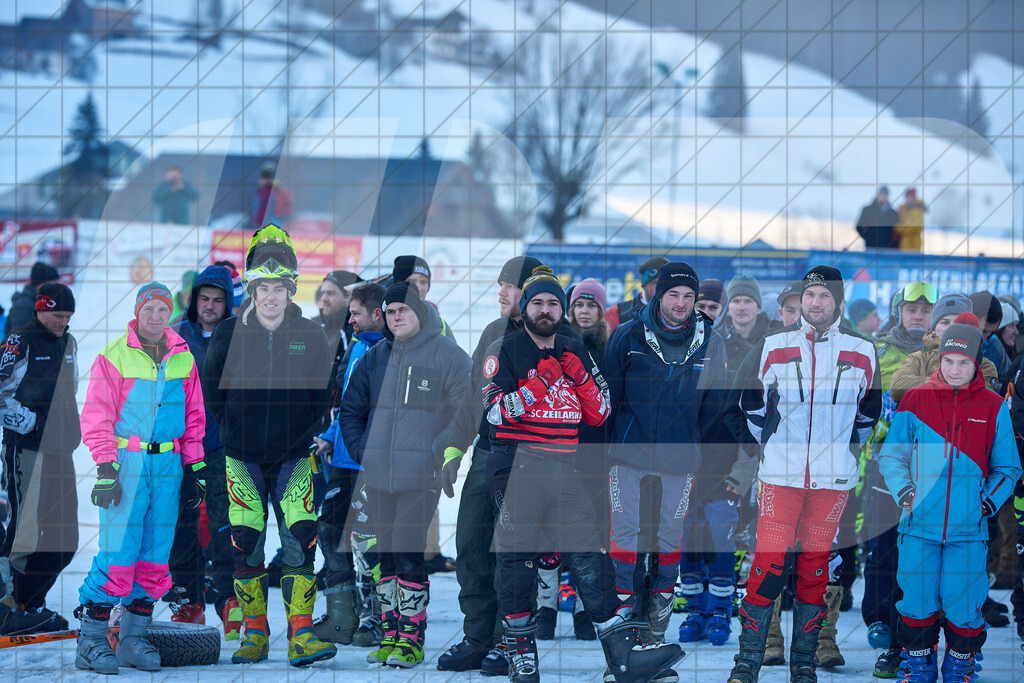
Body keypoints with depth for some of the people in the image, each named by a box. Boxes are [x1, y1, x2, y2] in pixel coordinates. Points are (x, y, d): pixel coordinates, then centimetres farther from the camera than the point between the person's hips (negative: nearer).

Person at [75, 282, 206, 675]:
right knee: (118, 552, -10)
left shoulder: (183, 359, 10)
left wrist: (193, 469, 13)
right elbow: (96, 417, -6)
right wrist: (106, 469, -13)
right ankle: (91, 643, -4)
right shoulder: (114, 357, -4)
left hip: (168, 465, 5)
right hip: (126, 462, -5)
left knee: (155, 556, 5)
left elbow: (194, 417, 17)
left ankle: (134, 640, 13)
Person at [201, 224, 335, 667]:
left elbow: (322, 398, 10)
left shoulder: (310, 337, 0)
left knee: (301, 539, -11)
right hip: (242, 458, 0)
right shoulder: (228, 335, -1)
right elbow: (211, 392, 8)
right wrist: (234, 431, 5)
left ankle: (301, 635, -10)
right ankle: (254, 635, 10)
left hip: (293, 456, 0)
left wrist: (306, 434, 3)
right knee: (245, 544, -1)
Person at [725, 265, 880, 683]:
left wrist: (847, 447, 13)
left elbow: (870, 411, 18)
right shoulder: (773, 347, 2)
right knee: (768, 563, -9)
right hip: (780, 474, -1)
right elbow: (742, 403, 12)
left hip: (833, 478, 1)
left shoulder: (862, 352, 4)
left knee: (815, 568, 4)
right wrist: (762, 443, 8)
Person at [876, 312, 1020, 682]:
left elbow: (1007, 468, 11)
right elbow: (891, 454, 11)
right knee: (917, 602, 2)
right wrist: (902, 489, -5)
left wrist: (990, 500, -5)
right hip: (920, 524, 1)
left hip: (968, 528, 0)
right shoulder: (915, 401, 4)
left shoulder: (993, 408, 3)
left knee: (963, 608, -1)